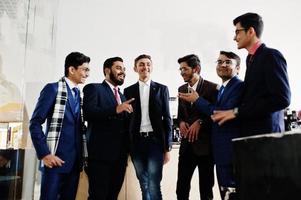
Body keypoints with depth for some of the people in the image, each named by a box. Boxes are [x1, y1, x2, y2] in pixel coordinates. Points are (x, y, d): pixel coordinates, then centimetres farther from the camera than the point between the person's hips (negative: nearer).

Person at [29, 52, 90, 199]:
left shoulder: (80, 94, 14)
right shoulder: (53, 89, -5)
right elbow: (35, 124, -9)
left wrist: (82, 155, 7)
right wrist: (44, 154, -16)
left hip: (75, 161, 6)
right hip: (56, 159, -6)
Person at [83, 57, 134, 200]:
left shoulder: (122, 96, 21)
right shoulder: (94, 88, 1)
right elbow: (88, 113, -16)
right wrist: (115, 109, -24)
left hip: (120, 155, 6)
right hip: (101, 153, -6)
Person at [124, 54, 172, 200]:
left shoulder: (161, 89, 5)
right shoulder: (128, 91, 8)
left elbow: (167, 119, 3)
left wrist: (167, 147, -1)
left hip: (155, 141, -2)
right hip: (137, 142, 2)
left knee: (154, 186, -7)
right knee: (144, 185, 11)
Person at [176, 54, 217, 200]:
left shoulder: (212, 88, -7)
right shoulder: (181, 89, 12)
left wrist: (200, 122, -17)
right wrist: (181, 122, -2)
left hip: (205, 144, -5)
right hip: (187, 144, 5)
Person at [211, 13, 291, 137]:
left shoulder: (271, 56, -10)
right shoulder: (251, 59, 15)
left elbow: (282, 98, -19)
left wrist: (237, 111, -19)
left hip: (265, 131, -7)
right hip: (251, 131, 7)